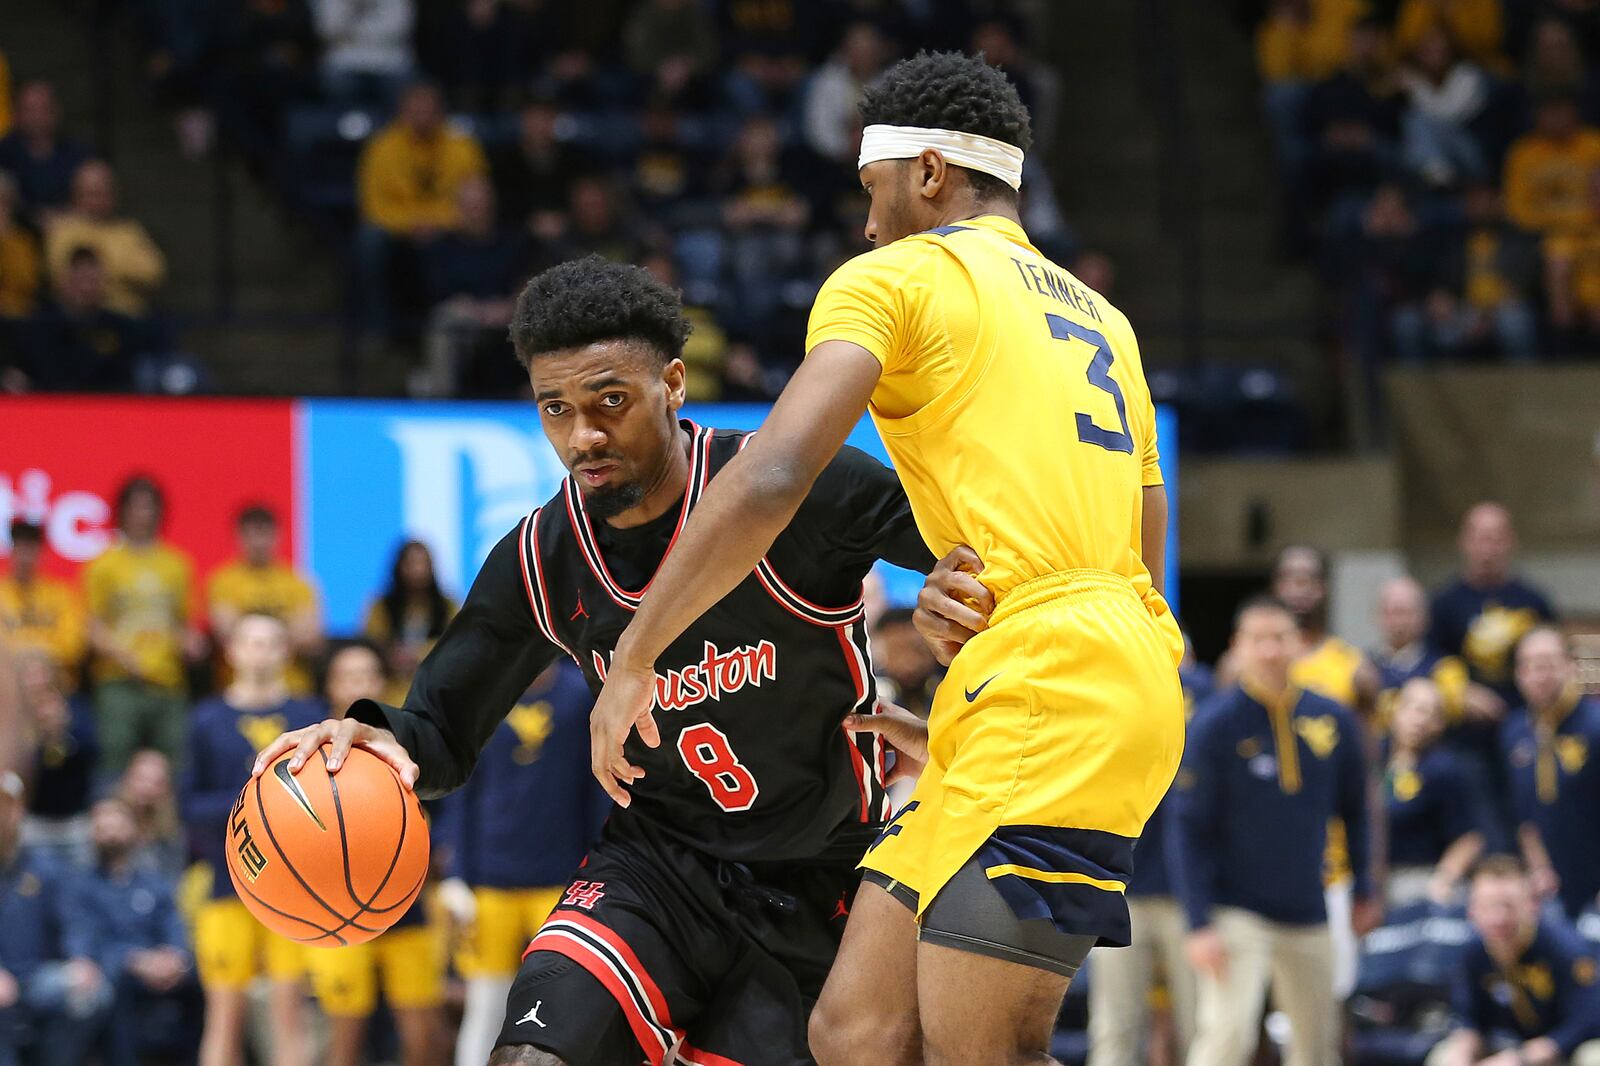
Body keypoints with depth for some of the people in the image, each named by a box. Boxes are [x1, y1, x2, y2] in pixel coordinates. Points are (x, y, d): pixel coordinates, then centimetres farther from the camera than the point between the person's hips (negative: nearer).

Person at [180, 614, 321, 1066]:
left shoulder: (307, 716, 10)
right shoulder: (209, 719, 7)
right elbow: (191, 805, 3)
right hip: (227, 887, -1)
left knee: (290, 1008, -1)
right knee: (225, 1013, -1)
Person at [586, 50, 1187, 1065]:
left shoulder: (893, 278, 3)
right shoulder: (1102, 319, 28)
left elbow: (773, 477, -12)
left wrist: (634, 660, -5)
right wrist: (951, 735, 35)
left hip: (1041, 692, -9)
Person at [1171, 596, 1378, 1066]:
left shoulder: (1334, 720, 2)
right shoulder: (1214, 724, -10)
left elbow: (1353, 811, 17)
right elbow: (1189, 830, -10)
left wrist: (1364, 888, 17)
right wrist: (1199, 924, -15)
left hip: (1309, 917, 5)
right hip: (1236, 916, -5)